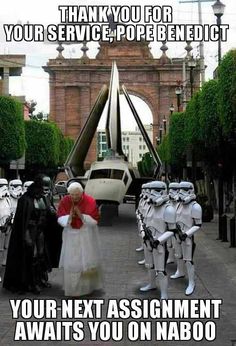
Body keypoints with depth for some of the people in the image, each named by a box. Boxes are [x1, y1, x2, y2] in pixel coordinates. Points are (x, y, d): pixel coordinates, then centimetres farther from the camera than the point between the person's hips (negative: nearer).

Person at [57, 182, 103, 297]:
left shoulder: (90, 201, -16)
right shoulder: (64, 201, -10)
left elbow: (94, 220, -16)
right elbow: (60, 220, -9)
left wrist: (81, 215, -30)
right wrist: (69, 216, -29)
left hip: (87, 236, -1)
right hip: (71, 235, 1)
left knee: (88, 260, 9)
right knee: (71, 262, 2)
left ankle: (89, 285, 28)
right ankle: (73, 287, 15)